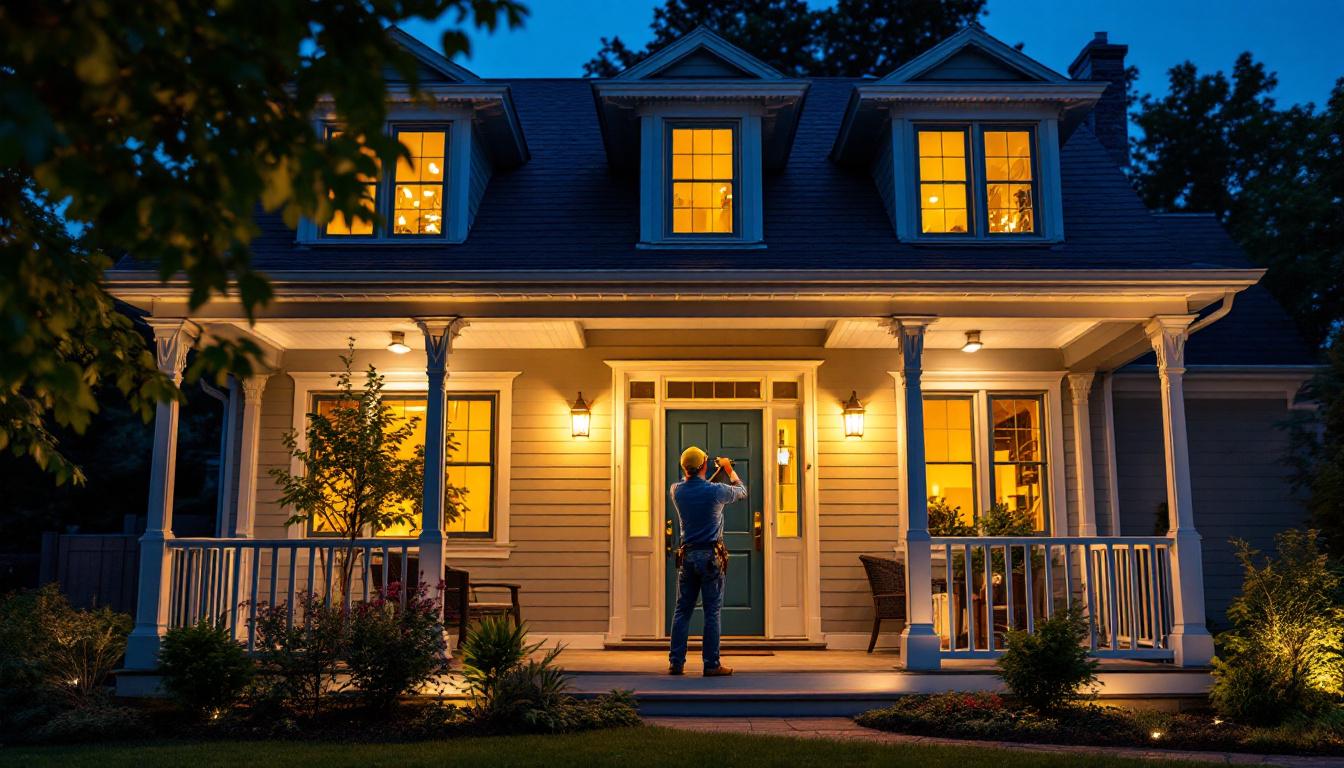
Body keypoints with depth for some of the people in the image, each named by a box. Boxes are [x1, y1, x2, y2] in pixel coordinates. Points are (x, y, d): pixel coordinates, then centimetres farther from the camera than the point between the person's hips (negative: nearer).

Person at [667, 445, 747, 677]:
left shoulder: (677, 491, 0)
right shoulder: (716, 491, -10)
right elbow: (742, 491, 10)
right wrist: (729, 469, 26)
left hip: (687, 556, 4)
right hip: (710, 557, -4)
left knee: (682, 610, 8)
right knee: (712, 612, 0)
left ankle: (676, 662, 8)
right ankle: (711, 664, 1)